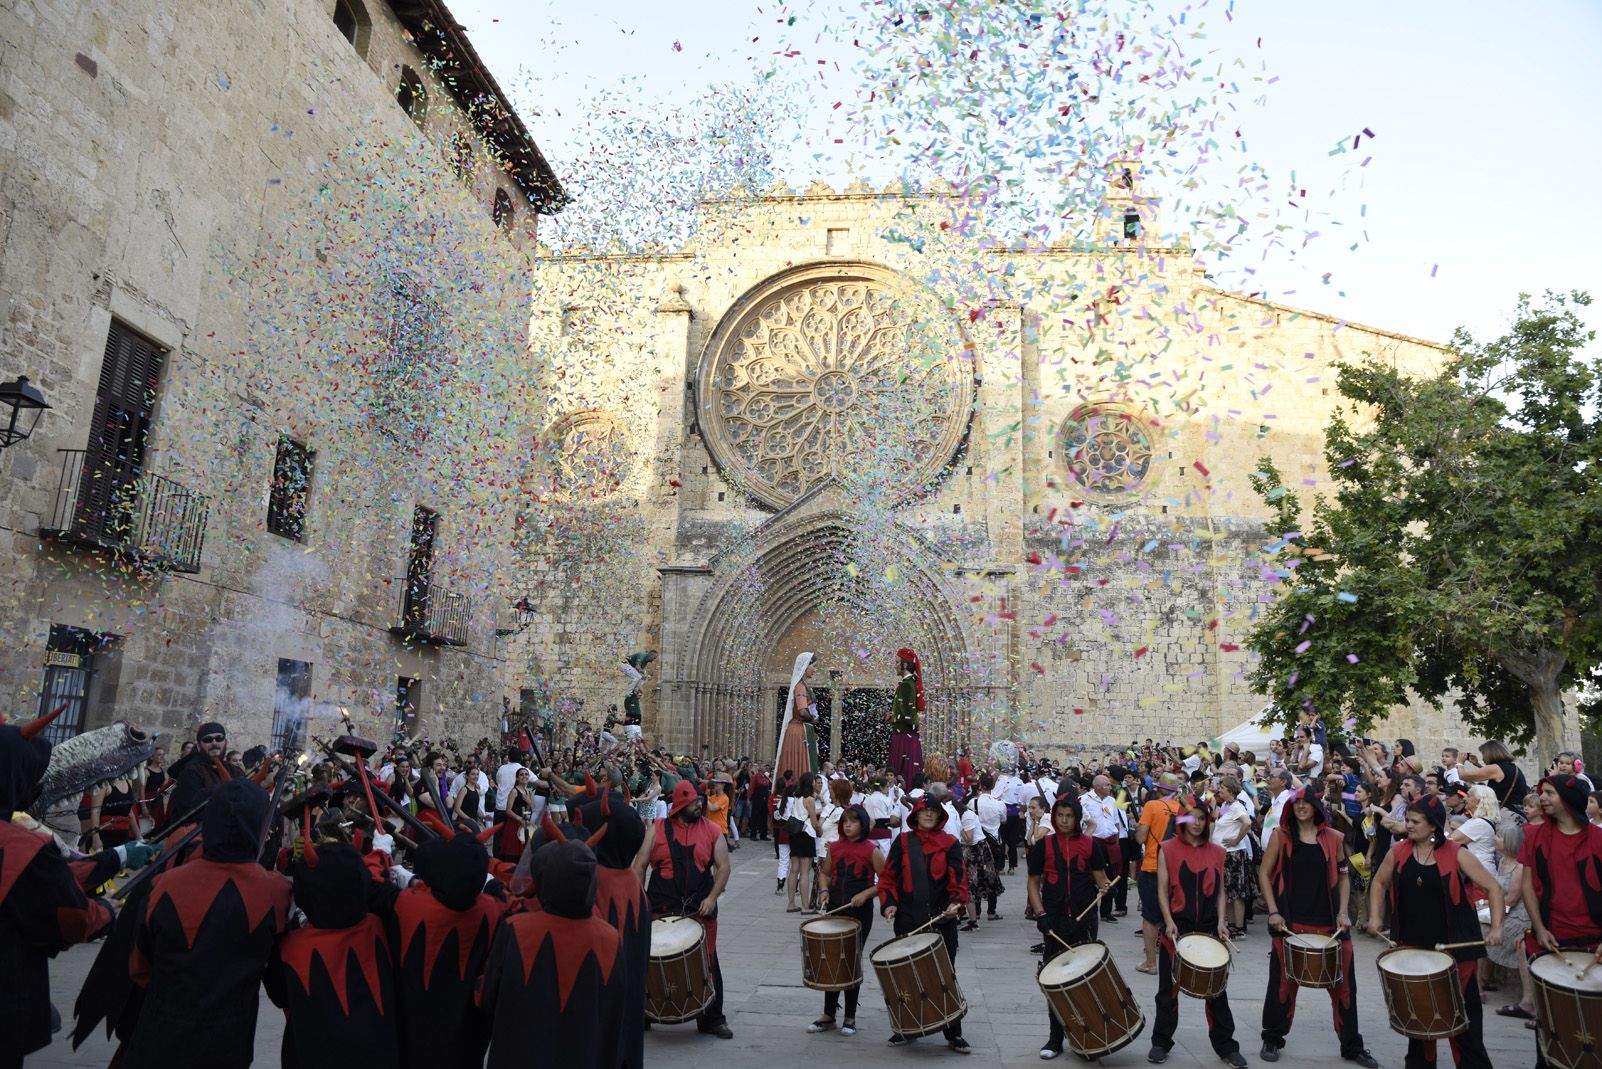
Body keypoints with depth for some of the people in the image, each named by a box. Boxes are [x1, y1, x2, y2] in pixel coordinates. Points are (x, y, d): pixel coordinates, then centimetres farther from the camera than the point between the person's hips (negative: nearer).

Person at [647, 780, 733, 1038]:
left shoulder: (711, 830, 2)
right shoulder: (658, 830, 0)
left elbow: (723, 867, 4)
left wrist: (712, 897, -8)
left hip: (701, 910, 1)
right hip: (661, 911, -1)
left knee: (707, 964, 5)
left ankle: (712, 1020, 18)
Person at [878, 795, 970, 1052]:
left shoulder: (950, 844, 3)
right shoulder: (903, 842, 6)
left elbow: (958, 879, -1)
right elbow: (888, 876, 7)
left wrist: (957, 903, -18)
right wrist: (889, 903, -7)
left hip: (942, 920, -1)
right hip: (908, 920, 1)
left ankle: (953, 1033, 13)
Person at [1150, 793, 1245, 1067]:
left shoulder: (1217, 852, 6)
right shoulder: (1168, 849, -1)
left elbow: (1220, 891, 10)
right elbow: (1162, 890, -2)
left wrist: (1221, 921, -3)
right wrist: (1168, 921, -13)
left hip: (1208, 927, 2)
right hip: (1176, 926, -2)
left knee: (1216, 988, 7)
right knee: (1169, 988, 7)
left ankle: (1226, 1046, 20)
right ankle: (1161, 1042, 19)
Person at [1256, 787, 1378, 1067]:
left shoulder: (1334, 838, 3)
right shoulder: (1280, 835, -2)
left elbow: (1343, 877, 11)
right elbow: (1264, 874, 1)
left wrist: (1343, 912, -1)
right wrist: (1273, 912, -7)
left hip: (1329, 923, 2)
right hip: (1289, 922, -2)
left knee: (1343, 985, 8)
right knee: (1283, 983, 7)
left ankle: (1352, 1046, 25)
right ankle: (1272, 1041, 22)